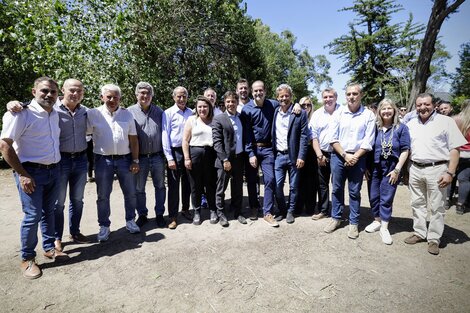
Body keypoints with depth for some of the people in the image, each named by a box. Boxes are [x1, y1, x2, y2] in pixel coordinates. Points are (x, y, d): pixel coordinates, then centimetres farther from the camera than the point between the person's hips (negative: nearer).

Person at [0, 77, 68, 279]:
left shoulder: (54, 114, 8)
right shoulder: (22, 114, -13)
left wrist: (56, 166, 14)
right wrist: (22, 175, -17)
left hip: (53, 171, 6)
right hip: (32, 172, -6)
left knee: (49, 212, 15)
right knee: (33, 215, -3)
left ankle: (49, 248, 29)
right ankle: (27, 259, 14)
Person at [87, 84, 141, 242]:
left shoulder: (127, 114, 4)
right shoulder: (93, 114, -1)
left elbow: (133, 139, 4)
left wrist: (135, 161, 1)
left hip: (124, 159, 2)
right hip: (103, 160, -1)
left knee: (130, 193, 10)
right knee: (103, 196, 8)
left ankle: (130, 220, 29)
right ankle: (104, 226, 24)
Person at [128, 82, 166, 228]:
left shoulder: (159, 111, 5)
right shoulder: (130, 112, -2)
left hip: (157, 156, 2)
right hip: (139, 157, -1)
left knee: (160, 186, 11)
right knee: (139, 189, 11)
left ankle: (159, 214, 26)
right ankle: (142, 215, 28)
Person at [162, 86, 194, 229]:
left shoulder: (191, 112, 9)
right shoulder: (168, 113, -4)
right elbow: (165, 136, -7)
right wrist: (169, 158, -11)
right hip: (175, 152, -4)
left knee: (187, 183, 14)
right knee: (173, 185, 2)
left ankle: (185, 209, 31)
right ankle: (172, 217, 13)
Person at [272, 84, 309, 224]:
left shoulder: (300, 113, -4)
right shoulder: (274, 113, 6)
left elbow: (304, 136, -7)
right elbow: (273, 135, 10)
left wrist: (301, 157, -12)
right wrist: (272, 153, 2)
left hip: (294, 156, -2)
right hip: (278, 155, 3)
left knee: (293, 186, 8)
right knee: (277, 185, 4)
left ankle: (290, 211, 26)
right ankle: (281, 210, 24)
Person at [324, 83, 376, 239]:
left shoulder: (368, 115, -1)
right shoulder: (339, 113, 3)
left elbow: (368, 141, -4)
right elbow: (333, 138, 0)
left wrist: (355, 157, -12)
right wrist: (345, 155, -9)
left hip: (358, 158, -1)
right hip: (338, 156, 2)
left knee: (355, 192, 7)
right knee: (337, 189, 10)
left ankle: (353, 223, 19)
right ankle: (335, 218, 24)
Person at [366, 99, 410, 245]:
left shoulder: (401, 128, -2)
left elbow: (405, 150, -4)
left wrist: (397, 170, -10)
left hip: (391, 169, -3)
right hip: (375, 167, 3)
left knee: (386, 198, 2)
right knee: (374, 197, 9)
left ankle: (384, 228, 14)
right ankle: (377, 221, 28)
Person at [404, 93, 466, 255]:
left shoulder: (446, 121, -3)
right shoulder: (411, 124, 10)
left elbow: (455, 149, -6)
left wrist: (450, 173, -13)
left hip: (436, 169, -4)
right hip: (415, 169, 4)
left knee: (436, 207, 4)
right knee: (417, 204, 14)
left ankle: (434, 239, 17)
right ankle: (419, 233, 28)